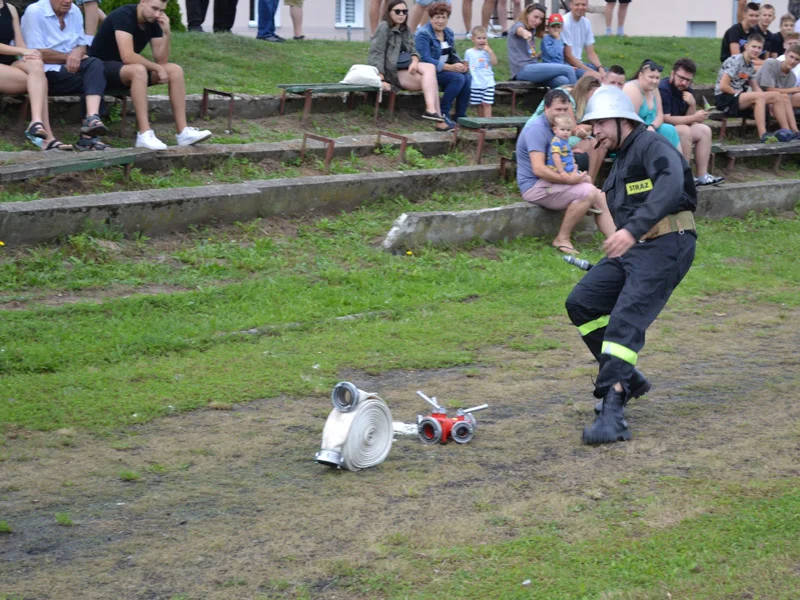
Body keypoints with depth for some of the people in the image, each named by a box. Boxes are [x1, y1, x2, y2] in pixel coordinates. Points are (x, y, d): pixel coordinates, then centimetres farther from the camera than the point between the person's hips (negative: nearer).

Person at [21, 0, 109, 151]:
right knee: (94, 80, -22)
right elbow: (38, 54, -15)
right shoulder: (34, 12, -10)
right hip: (46, 72, -6)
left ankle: (92, 120, -40)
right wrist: (69, 57, -7)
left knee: (95, 64, -25)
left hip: (71, 69, 6)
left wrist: (77, 52, -11)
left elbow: (82, 45, 14)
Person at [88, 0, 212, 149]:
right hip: (102, 67, -8)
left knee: (175, 70, -9)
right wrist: (157, 68, -21)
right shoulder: (124, 15, -23)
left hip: (129, 70, 8)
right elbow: (128, 57, -32)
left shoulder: (153, 22, 1)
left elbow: (161, 60, -4)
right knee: (138, 70, -38)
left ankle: (183, 132, -15)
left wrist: (167, 33, -18)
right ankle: (145, 135, -39)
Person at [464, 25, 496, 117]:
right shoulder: (469, 52, 5)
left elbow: (494, 63, -7)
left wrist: (489, 51, -12)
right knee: (479, 105, 9)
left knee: (487, 104, -8)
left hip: (488, 83, -1)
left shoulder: (487, 51, 4)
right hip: (475, 84, 1)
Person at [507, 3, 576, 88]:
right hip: (522, 70, -8)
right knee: (568, 70, -19)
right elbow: (520, 30, -27)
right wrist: (525, 32, -48)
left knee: (563, 81, -23)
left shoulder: (532, 31, 27)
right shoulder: (518, 25, 1)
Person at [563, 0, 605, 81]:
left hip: (579, 63, 8)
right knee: (591, 76, -30)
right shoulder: (565, 23, -15)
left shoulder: (586, 22, 8)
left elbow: (591, 53, 11)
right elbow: (568, 56, -15)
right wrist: (592, 72, -17)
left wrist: (600, 68, -9)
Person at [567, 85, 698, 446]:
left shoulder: (652, 146, -10)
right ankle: (626, 378, 15)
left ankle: (612, 414, -26)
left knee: (626, 321, -20)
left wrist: (632, 230, -40)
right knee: (581, 303, 4)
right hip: (631, 249, 10)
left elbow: (671, 186, -30)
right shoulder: (620, 161, 22)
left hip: (664, 247, -10)